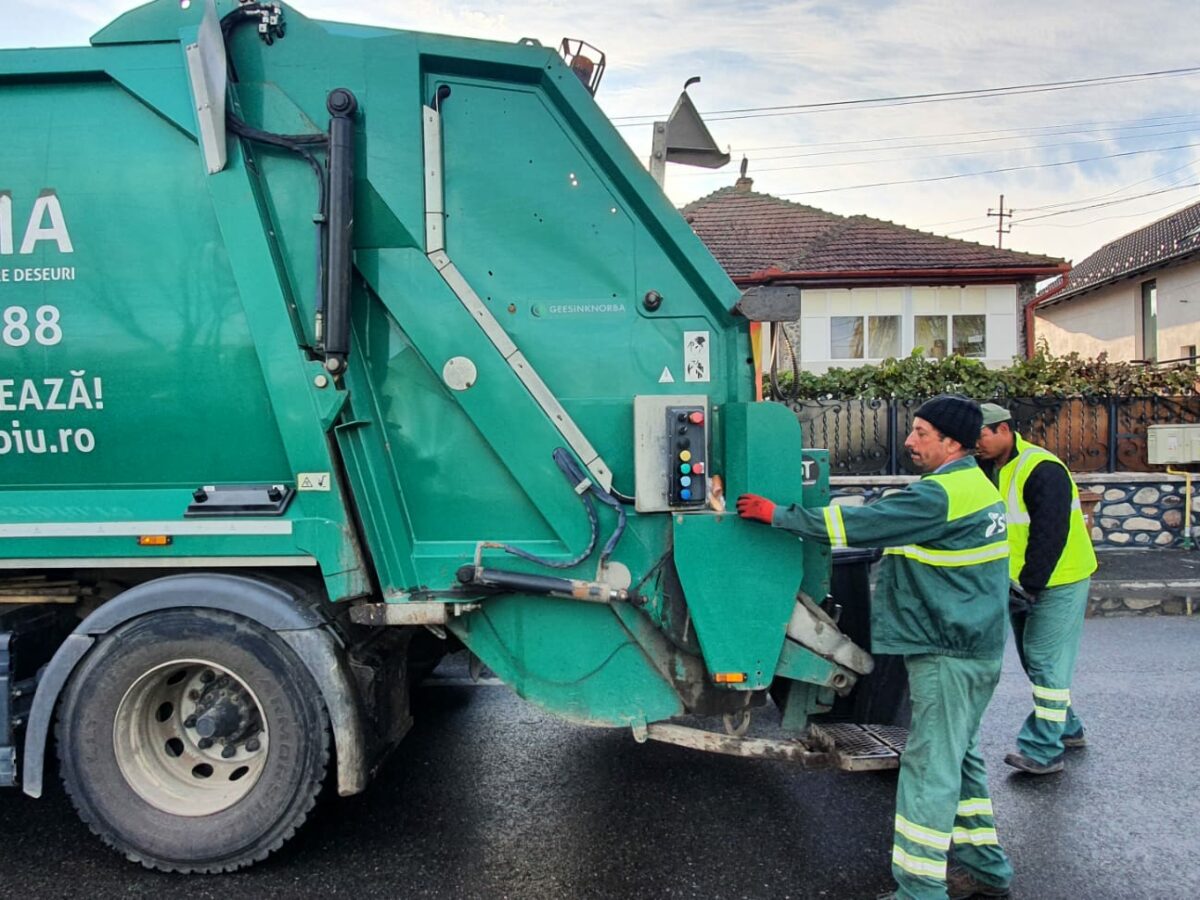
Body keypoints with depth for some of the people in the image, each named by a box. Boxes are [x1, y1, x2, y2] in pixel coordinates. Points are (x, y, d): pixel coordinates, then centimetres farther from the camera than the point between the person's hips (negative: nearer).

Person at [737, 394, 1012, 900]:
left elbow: (863, 523, -22)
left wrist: (776, 514, -16)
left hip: (949, 655, -10)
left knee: (929, 768, -5)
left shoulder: (941, 494, -20)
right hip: (974, 648, 10)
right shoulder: (976, 486, 13)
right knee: (958, 758, 19)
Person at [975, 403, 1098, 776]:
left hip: (1058, 583, -9)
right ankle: (1067, 728, 33)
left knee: (1046, 661, -8)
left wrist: (1030, 584, -22)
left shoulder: (1042, 470, -20)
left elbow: (1049, 536, -24)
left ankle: (1044, 750, -2)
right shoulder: (990, 470, 7)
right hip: (1022, 583, 9)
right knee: (1034, 659, 17)